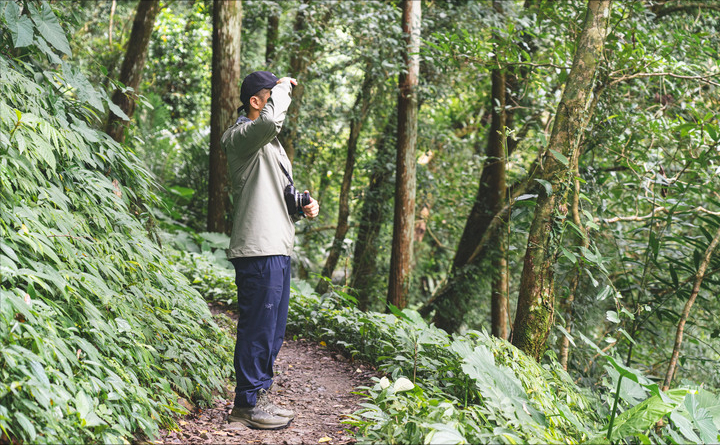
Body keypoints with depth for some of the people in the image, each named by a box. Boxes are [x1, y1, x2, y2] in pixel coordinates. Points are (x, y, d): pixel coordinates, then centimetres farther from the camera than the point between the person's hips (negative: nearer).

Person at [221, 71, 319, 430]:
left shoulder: (270, 144, 24)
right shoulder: (240, 136, -8)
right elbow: (271, 119, -30)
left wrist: (306, 207, 9)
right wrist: (283, 87, -11)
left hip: (278, 250, 10)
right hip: (258, 251, -10)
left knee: (273, 330, 15)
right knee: (257, 327, -5)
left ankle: (258, 396, 24)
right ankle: (248, 403, 4)